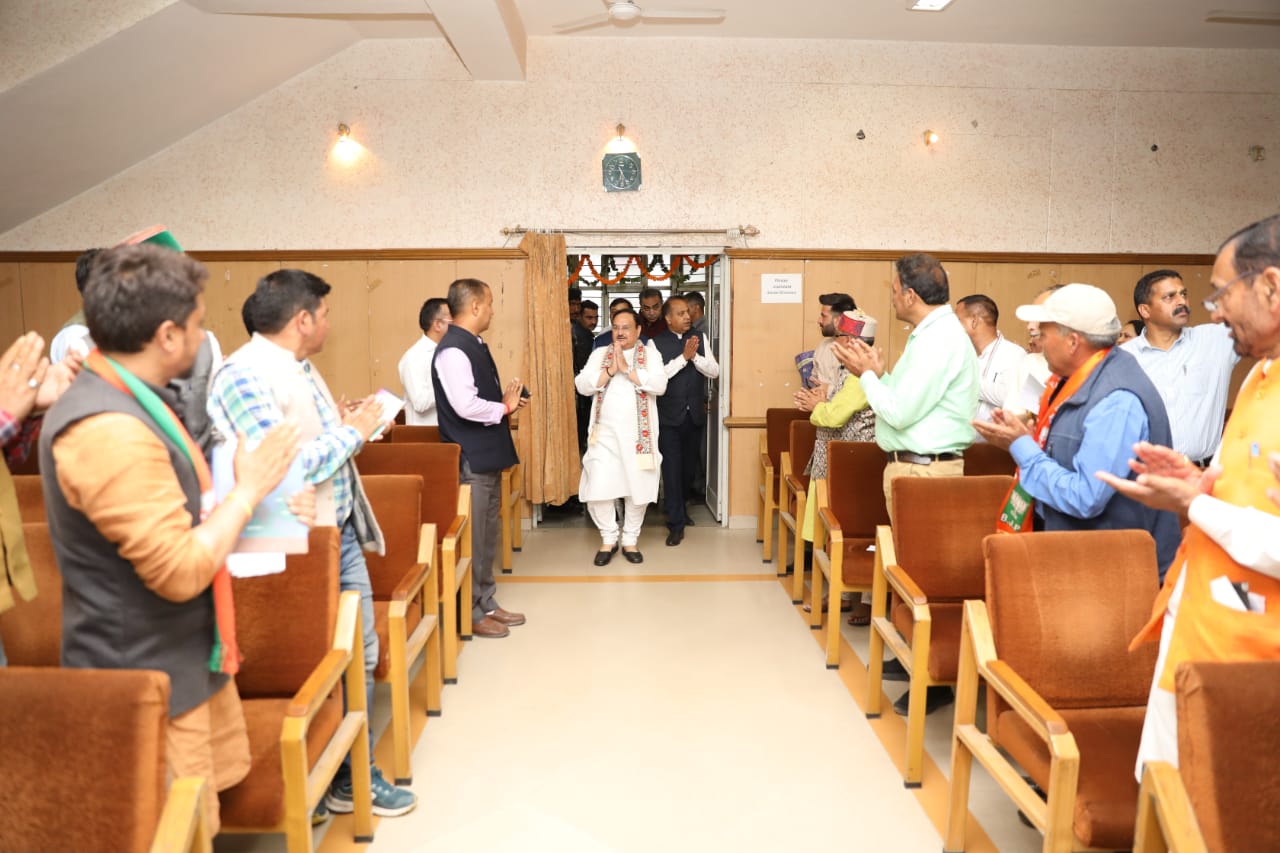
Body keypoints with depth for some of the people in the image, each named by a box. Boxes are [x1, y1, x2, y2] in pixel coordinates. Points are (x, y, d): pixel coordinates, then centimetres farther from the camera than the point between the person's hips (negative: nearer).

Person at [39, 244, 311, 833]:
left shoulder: (132, 401, 6)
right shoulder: (108, 430, -28)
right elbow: (180, 572, -29)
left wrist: (264, 505, 3)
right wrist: (248, 489, -18)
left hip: (188, 659, 10)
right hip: (147, 679, -10)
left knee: (223, 778, 23)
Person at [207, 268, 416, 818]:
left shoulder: (301, 367, 12)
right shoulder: (246, 376, -19)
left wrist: (350, 423, 3)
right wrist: (353, 433, -16)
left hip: (341, 534, 9)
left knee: (361, 654, 15)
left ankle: (354, 769, 30)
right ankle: (334, 781, 27)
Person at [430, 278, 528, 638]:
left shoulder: (473, 345, 13)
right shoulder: (453, 350, -18)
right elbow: (466, 406, -27)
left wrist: (506, 400, 2)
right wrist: (505, 408, -11)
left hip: (487, 455, 10)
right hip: (470, 460, -10)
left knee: (488, 534, 17)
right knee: (472, 538, 1)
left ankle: (486, 603, 29)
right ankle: (470, 614, 12)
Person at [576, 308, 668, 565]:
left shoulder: (649, 354, 3)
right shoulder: (599, 354, 9)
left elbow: (660, 385, -14)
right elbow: (582, 385, -3)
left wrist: (627, 368, -18)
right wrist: (609, 371, -16)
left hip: (638, 434, -1)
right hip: (604, 434, 1)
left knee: (637, 489, 6)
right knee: (598, 489, -4)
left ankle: (630, 541, 22)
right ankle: (608, 539, 16)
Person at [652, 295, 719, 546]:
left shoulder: (699, 338, 4)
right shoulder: (656, 343, -6)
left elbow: (714, 371, -2)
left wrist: (695, 356, -18)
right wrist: (683, 357, -22)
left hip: (694, 414, 4)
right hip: (669, 416, -4)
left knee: (689, 466, 15)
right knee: (672, 468, -2)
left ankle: (680, 506, 38)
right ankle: (676, 523, 4)